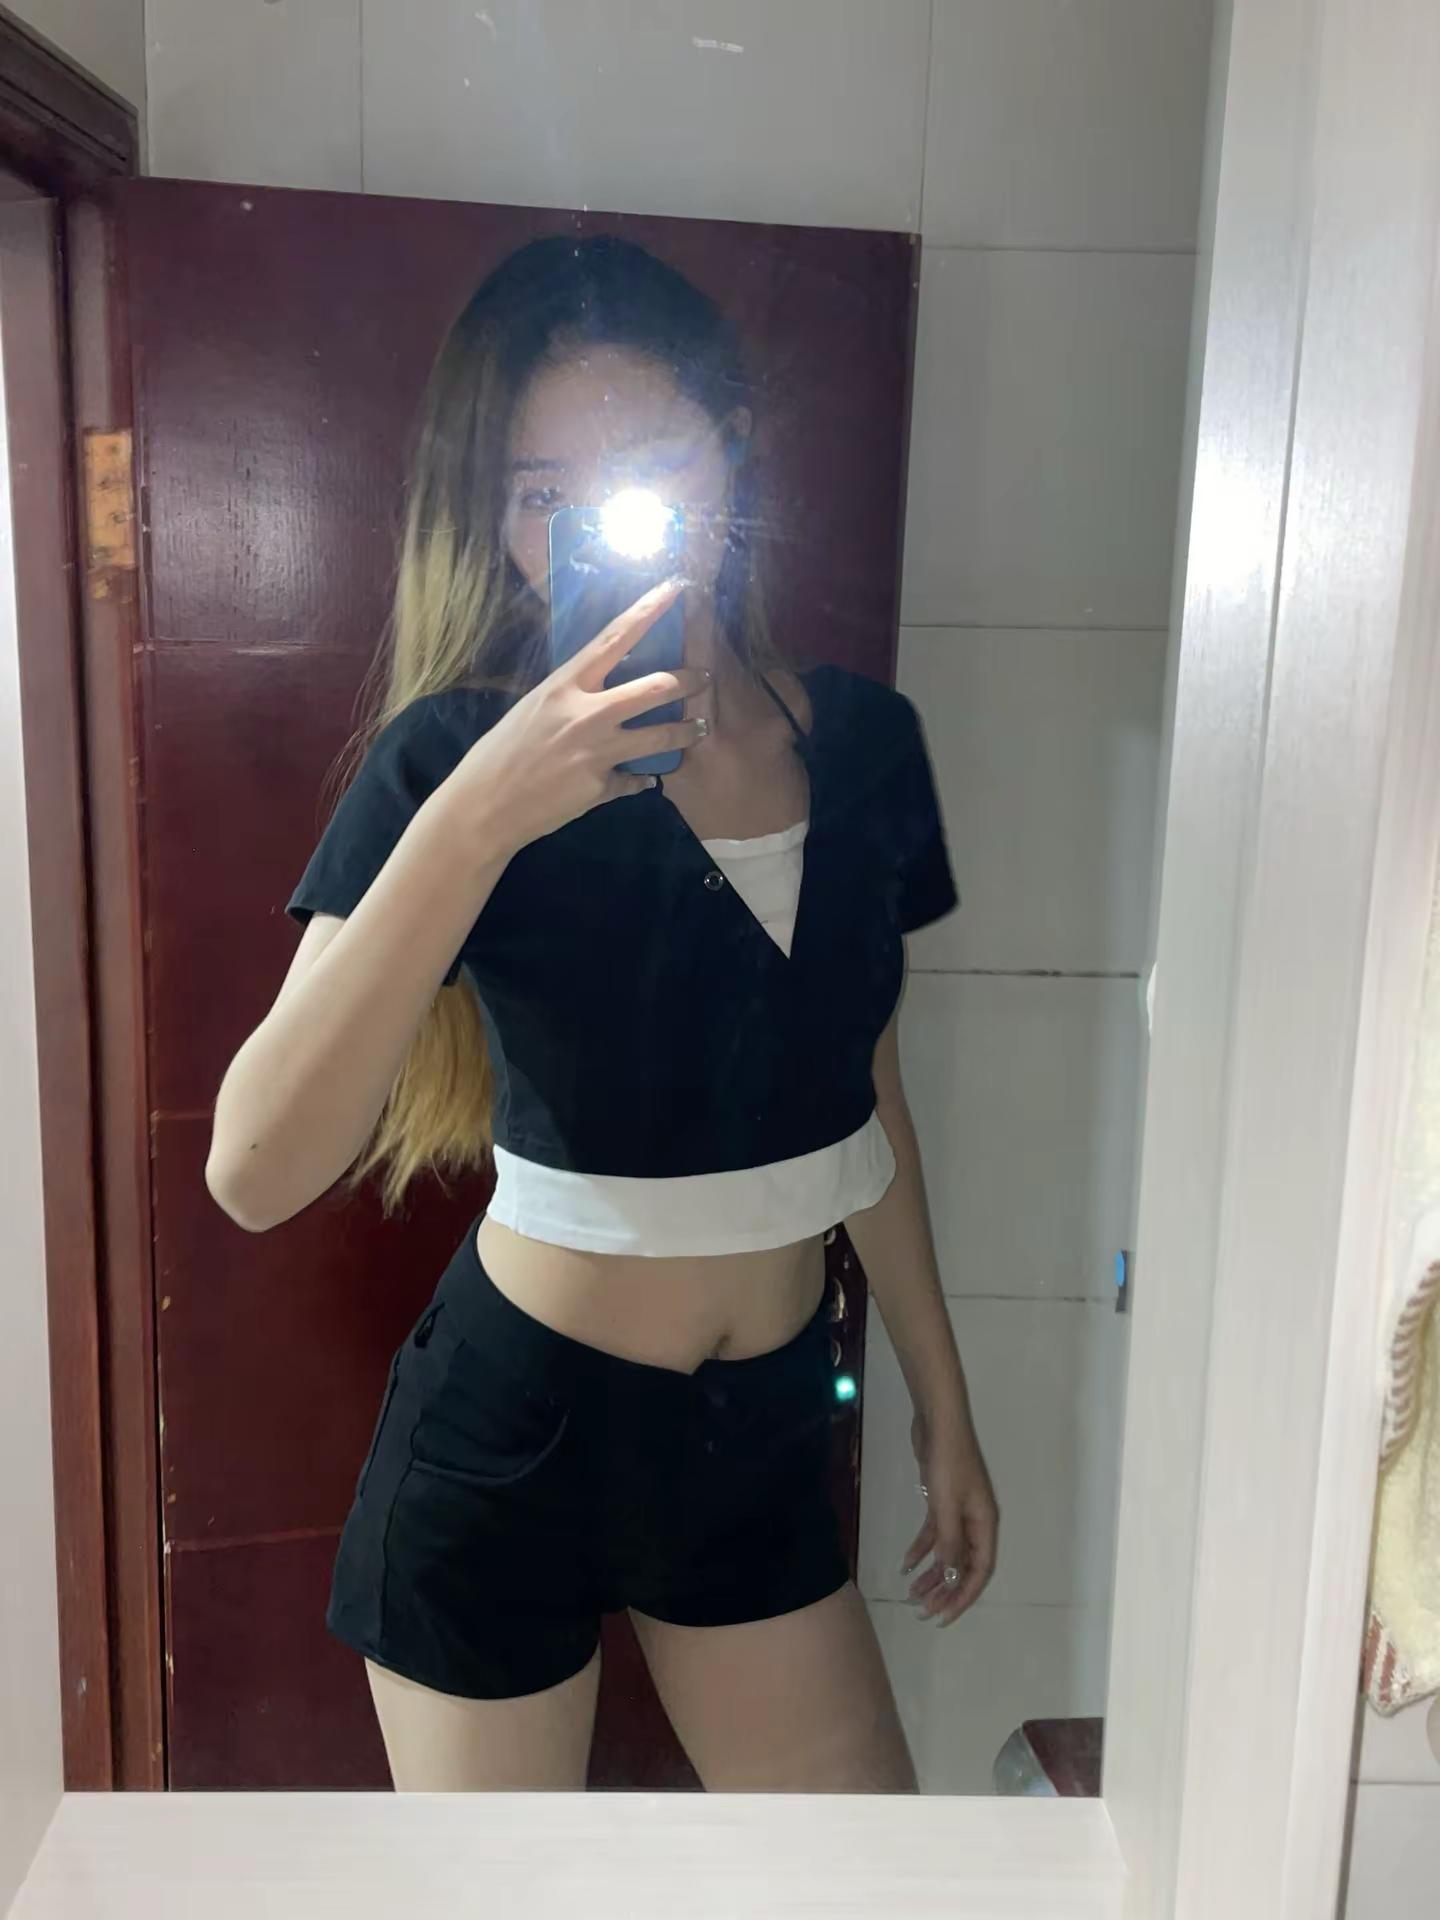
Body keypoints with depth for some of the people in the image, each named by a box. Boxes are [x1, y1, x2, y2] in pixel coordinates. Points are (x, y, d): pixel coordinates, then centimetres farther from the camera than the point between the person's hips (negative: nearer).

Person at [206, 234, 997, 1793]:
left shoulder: (862, 743, -3)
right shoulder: (459, 755, -17)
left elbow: (866, 1098, 7)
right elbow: (256, 1170, -27)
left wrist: (943, 1405, 13)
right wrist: (476, 816, -36)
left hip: (762, 1432, 4)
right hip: (515, 1432, -3)